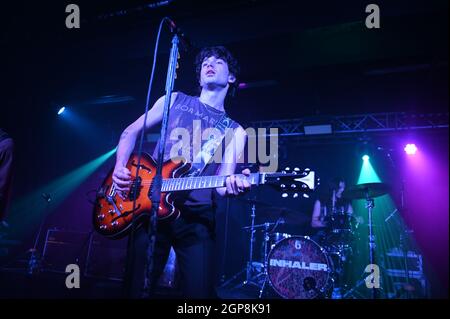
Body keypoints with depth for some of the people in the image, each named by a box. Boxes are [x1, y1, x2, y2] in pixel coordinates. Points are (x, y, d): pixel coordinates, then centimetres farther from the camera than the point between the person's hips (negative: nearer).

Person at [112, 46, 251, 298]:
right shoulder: (175, 100, 12)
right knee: (137, 289, 6)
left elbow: (222, 184, -1)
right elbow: (132, 131, 14)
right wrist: (120, 167, -3)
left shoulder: (235, 131, 9)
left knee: (200, 292, -5)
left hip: (196, 218, 0)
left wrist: (233, 186, -25)